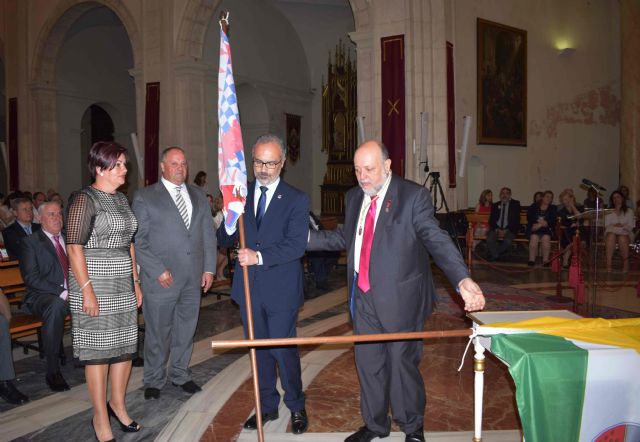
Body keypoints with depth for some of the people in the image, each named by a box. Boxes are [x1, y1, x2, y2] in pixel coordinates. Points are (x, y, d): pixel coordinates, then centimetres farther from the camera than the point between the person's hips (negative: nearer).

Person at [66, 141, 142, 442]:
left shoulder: (121, 199, 12)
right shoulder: (84, 199, -10)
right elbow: (74, 248, -14)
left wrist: (135, 281, 14)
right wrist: (87, 290, -18)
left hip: (123, 286, 7)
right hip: (95, 285, -7)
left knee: (126, 346, 11)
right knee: (98, 350, 2)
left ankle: (117, 404, 31)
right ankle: (101, 417, 18)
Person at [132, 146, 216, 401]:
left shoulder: (198, 195, 12)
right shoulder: (144, 197, -3)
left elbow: (208, 234, 12)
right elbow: (138, 240, -7)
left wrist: (209, 268, 4)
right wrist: (158, 270, -14)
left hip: (193, 278, 4)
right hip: (161, 278, -4)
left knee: (186, 329, 15)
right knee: (158, 332, 7)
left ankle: (180, 374, 33)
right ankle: (154, 381, 26)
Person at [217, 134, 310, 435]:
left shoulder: (296, 200, -6)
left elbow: (296, 246, -16)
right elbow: (224, 241, 3)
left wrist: (259, 256, -26)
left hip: (281, 290, -4)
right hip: (249, 289, 4)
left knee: (284, 351, 5)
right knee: (259, 351, 17)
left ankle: (296, 408, 27)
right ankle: (268, 406, 35)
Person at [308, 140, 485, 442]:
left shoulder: (414, 196, -11)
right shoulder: (353, 197, 8)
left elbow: (437, 240, -18)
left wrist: (463, 280, -31)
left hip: (399, 297, -5)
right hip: (364, 296, 6)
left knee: (402, 363, 7)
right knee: (367, 362, 16)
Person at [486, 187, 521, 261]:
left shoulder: (515, 204, 6)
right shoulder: (495, 205, 14)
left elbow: (516, 219, -2)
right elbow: (492, 220, 8)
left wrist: (506, 230, -13)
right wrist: (497, 230, -11)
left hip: (509, 230, -2)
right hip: (496, 229, 2)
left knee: (507, 241, -33)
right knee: (489, 239, -30)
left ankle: (494, 254, -8)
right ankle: (495, 255, -7)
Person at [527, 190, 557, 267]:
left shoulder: (553, 209, 15)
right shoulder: (533, 207, 14)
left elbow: (553, 221, 1)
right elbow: (529, 218, 1)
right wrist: (541, 222, -13)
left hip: (547, 230, 1)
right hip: (534, 230, 0)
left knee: (546, 238, -32)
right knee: (534, 237, -33)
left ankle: (545, 260, -29)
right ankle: (532, 259, -30)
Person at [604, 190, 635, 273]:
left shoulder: (629, 211, 18)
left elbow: (630, 227, 8)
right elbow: (606, 226, 9)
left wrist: (622, 226, -13)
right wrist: (614, 226, -12)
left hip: (624, 234, 0)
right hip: (611, 233, 0)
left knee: (622, 239, -39)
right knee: (611, 236, -38)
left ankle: (625, 265, -28)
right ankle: (609, 264, -42)